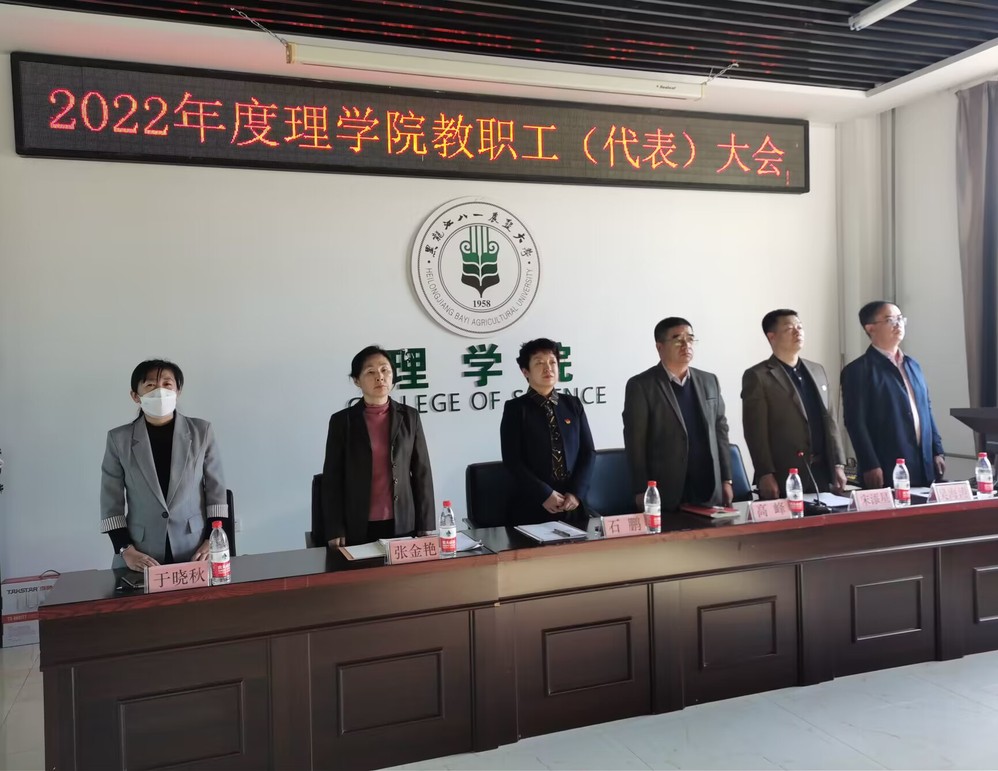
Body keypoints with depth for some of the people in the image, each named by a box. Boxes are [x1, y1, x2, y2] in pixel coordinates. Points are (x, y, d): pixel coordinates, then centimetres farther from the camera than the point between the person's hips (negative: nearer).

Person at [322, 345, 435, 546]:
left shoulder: (409, 417, 3)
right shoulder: (342, 421, -1)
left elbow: (422, 473, 4)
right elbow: (332, 479, 0)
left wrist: (426, 526, -1)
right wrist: (335, 531, -5)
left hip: (403, 524, 1)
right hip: (359, 528, -1)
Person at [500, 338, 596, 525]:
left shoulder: (573, 404, 10)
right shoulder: (515, 408, -1)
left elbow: (588, 452, 7)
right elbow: (513, 461, -8)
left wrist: (576, 493, -6)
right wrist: (544, 495, -14)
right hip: (531, 507, -3)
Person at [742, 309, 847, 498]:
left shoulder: (817, 371, 15)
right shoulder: (757, 376, -5)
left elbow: (829, 420, 15)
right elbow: (755, 431, -10)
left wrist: (838, 465, 9)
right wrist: (765, 475, -16)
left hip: (822, 473, 6)